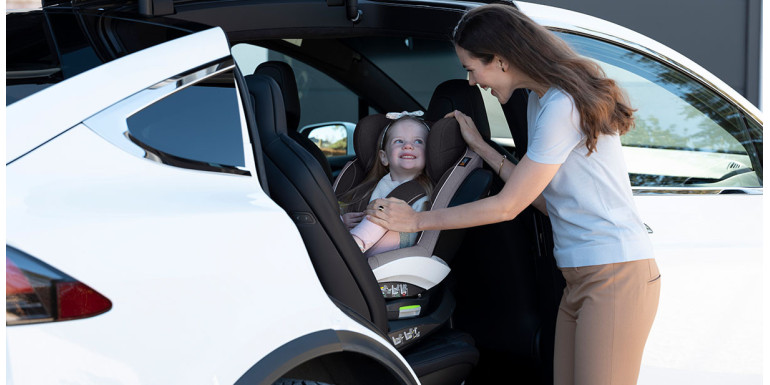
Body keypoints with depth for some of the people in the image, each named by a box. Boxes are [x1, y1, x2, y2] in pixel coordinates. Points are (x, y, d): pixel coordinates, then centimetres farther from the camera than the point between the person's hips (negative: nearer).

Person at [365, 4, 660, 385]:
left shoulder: (562, 107, -17)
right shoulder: (539, 100, 15)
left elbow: (508, 206, -13)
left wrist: (417, 220, -4)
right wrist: (479, 146, 13)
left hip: (614, 274, -9)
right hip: (579, 275, 10)